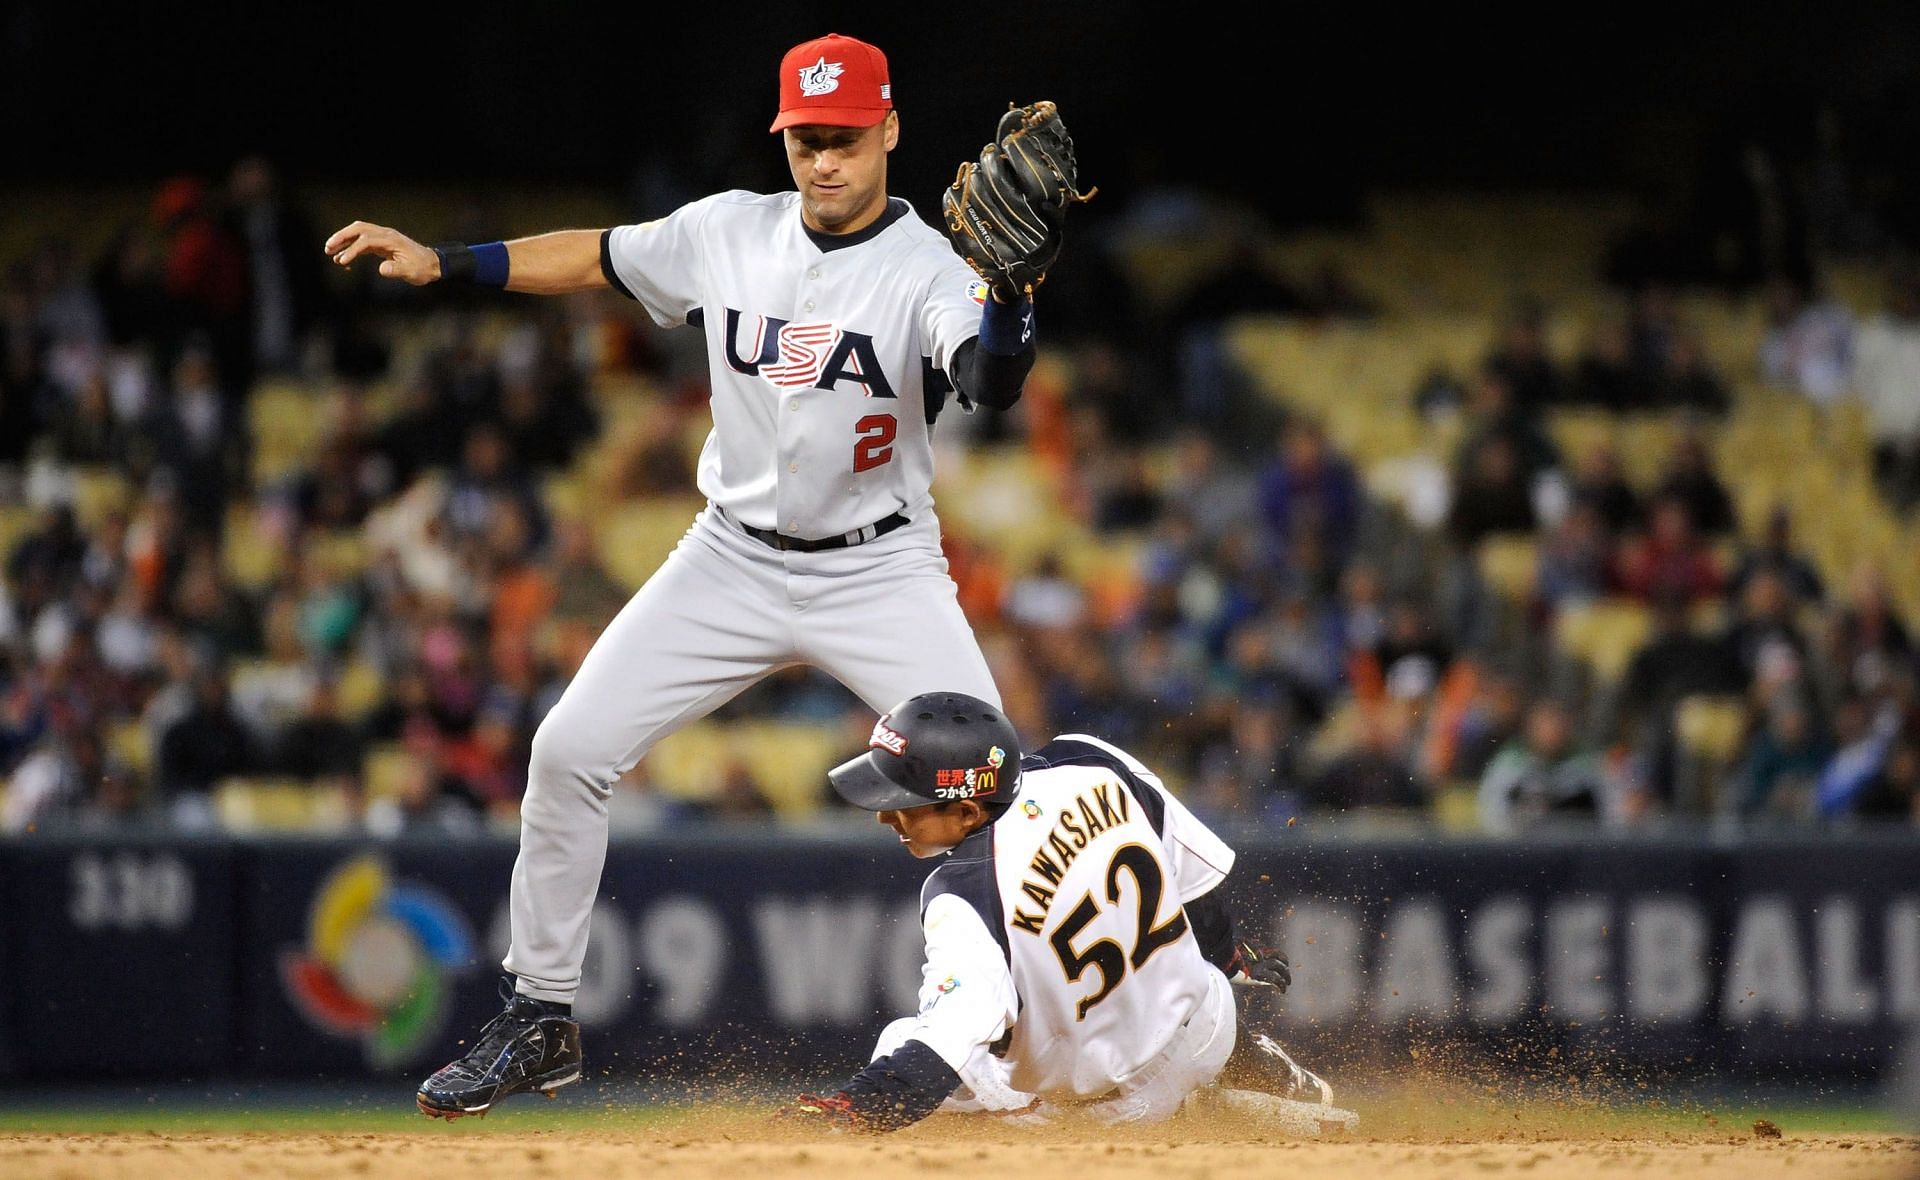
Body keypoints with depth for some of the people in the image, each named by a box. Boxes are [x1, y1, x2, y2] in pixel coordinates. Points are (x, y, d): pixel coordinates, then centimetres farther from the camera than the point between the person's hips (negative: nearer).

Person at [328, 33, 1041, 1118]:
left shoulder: (928, 268, -16)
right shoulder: (730, 233, -2)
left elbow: (992, 384, -35)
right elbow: (599, 257, 13)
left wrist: (1009, 296, -55)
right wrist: (439, 261, 8)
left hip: (880, 570, -4)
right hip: (735, 562, 4)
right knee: (571, 749, -5)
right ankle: (544, 1020, 9)